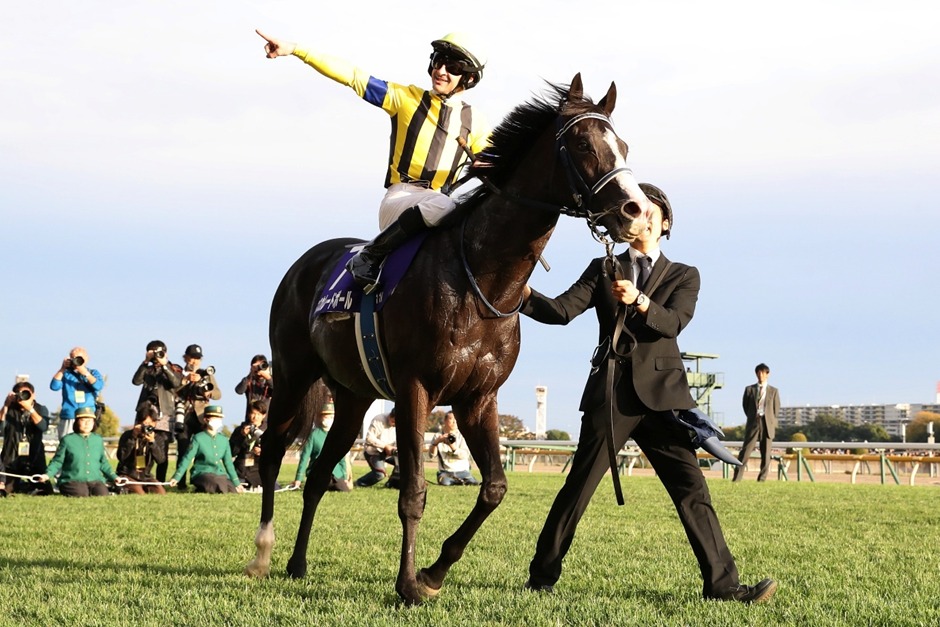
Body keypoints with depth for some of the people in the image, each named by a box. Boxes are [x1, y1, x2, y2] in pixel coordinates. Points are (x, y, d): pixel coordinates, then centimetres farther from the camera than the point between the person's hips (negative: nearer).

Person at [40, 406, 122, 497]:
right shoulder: (67, 440, 6)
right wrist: (48, 474, -10)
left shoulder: (98, 440, 17)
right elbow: (57, 462, 6)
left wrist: (114, 477, 14)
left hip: (95, 481, 3)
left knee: (102, 494, -27)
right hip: (73, 481, -2)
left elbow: (104, 463, 24)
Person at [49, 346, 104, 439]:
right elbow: (54, 387, -4)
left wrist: (86, 373, -17)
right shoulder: (65, 374, 11)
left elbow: (99, 386, -7)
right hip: (68, 418, 0)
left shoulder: (93, 373, 13)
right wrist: (62, 369, -8)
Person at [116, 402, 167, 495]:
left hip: (146, 476, 4)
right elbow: (121, 457, -20)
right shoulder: (127, 435, -5)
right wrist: (133, 438, -23)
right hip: (128, 476, -4)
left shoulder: (156, 438, 2)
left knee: (162, 494, -16)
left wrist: (152, 442, -27)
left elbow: (160, 459, -12)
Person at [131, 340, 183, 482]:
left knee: (162, 452, -4)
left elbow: (176, 383, -10)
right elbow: (136, 381, -1)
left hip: (164, 415, -2)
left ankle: (160, 483, -1)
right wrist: (145, 362, -5)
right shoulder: (147, 370, 19)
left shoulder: (174, 369, 12)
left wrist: (164, 365, -11)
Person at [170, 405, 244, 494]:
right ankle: (202, 489, -2)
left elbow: (228, 463, 17)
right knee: (222, 488, -32)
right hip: (202, 473, -6)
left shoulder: (224, 440, 12)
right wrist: (176, 477, -14)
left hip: (220, 474, 6)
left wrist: (237, 483, 13)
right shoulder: (198, 438, -3)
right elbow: (187, 459, -4)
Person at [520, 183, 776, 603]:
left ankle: (722, 584, -7)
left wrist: (639, 301, -28)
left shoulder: (684, 277, 11)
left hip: (661, 394, 0)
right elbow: (562, 310, 1)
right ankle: (542, 576, 13)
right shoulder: (602, 270, 13)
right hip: (612, 394, 0)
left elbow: (674, 322, -9)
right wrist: (521, 293, -18)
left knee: (692, 490, -6)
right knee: (579, 486, 2)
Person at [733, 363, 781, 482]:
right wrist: (752, 418, 10)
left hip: (767, 424, 1)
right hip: (753, 423, -1)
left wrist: (772, 423, 7)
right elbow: (745, 405, 14)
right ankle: (737, 478, -9)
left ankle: (762, 479, 6)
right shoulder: (749, 389, 9)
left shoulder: (774, 391, 9)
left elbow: (776, 409, 10)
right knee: (745, 451, -8)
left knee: (766, 454, 1)